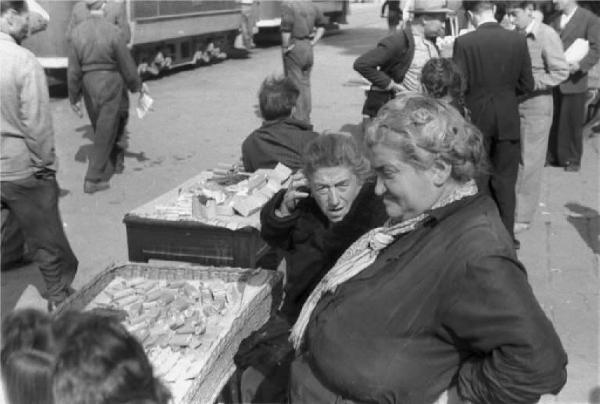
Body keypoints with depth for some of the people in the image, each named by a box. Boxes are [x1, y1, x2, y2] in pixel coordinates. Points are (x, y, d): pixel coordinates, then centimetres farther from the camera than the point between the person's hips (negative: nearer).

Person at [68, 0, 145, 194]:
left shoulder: (77, 32, -5)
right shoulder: (112, 31, -17)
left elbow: (73, 70, -2)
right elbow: (126, 64, -8)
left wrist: (75, 97, 9)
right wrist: (137, 85, 9)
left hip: (89, 86, 4)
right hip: (111, 85, -4)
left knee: (102, 131, 22)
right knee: (105, 135, 4)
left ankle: (115, 163, 41)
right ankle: (92, 180, 6)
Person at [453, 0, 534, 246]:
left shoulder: (464, 42, -13)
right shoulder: (518, 40, -6)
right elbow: (526, 85, -1)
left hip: (476, 119, -1)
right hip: (508, 120, 2)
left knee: (477, 180, 12)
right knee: (505, 180, 12)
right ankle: (505, 237, 17)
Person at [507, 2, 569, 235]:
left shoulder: (547, 35, -10)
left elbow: (561, 72, -12)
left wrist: (529, 84, -18)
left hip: (536, 105, -5)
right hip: (513, 105, 5)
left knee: (529, 163, 2)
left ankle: (523, 217, 10)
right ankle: (510, 206, 21)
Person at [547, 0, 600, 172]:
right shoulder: (555, 20, 13)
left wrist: (581, 64, -23)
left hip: (573, 81, -4)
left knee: (572, 122, 3)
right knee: (553, 121, 5)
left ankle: (572, 159, 15)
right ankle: (552, 155, 16)